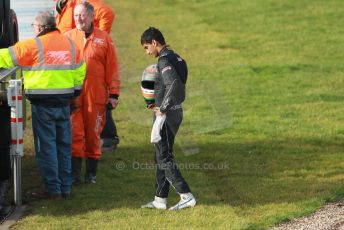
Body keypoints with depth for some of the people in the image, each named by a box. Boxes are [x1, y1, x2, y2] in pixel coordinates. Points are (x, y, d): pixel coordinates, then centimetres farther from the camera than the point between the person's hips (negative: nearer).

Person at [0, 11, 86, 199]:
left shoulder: (33, 45, -10)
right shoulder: (70, 44, 9)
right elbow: (80, 70, 17)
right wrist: (75, 91, 25)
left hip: (42, 103, -6)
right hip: (64, 102, 6)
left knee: (46, 146, 1)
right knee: (64, 145, 12)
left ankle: (52, 189, 1)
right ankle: (65, 188, 15)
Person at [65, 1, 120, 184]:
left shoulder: (104, 39, 4)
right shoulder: (68, 37, 5)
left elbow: (112, 68, 4)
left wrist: (114, 94, 1)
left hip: (96, 94, 0)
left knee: (93, 134, 7)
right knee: (75, 134, -4)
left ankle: (91, 173, 16)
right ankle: (75, 173, 0)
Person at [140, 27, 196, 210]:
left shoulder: (164, 61, -17)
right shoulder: (176, 58, 12)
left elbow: (174, 84, -32)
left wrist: (163, 108, -23)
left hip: (167, 115, -10)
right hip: (176, 111, 10)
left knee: (164, 158, -5)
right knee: (161, 157, 15)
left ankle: (187, 196, -8)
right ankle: (160, 199, 20)